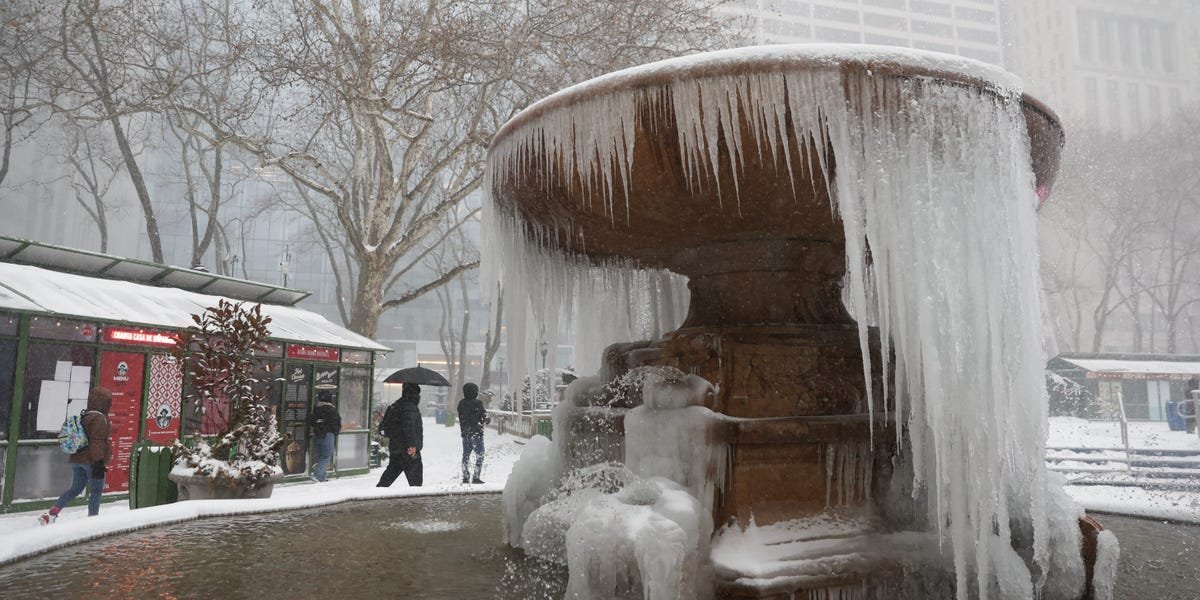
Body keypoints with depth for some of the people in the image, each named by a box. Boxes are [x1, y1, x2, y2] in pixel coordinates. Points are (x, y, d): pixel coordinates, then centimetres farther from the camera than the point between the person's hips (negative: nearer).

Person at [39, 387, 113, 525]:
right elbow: (97, 442, -21)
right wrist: (99, 463, -20)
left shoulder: (84, 416, 13)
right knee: (96, 490, 2)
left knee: (75, 488, 17)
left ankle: (50, 514, 12)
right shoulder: (99, 418, -16)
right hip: (91, 461, -9)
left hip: (77, 459, 9)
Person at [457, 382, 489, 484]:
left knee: (466, 455, 14)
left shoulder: (461, 403, 4)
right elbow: (484, 417, -9)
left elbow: (461, 418, 10)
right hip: (477, 433, -6)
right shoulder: (478, 403, -14)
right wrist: (487, 419, 12)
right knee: (479, 455, 3)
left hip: (465, 433, 6)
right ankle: (476, 477, -2)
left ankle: (465, 477, 18)